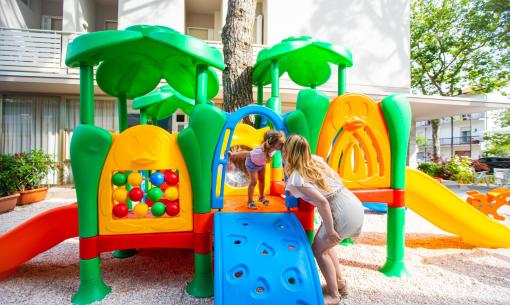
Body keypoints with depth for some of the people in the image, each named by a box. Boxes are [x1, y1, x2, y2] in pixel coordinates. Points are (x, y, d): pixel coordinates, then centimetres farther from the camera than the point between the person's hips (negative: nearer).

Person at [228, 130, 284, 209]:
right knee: (253, 182, 0)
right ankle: (250, 201, 21)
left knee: (262, 180, 19)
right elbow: (245, 153, -38)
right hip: (252, 164, -6)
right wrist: (232, 154, -30)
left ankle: (261, 197, 42)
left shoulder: (274, 148, -34)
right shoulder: (260, 152, -50)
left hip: (262, 164, 6)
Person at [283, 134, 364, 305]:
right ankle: (340, 283, 37)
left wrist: (330, 230, -15)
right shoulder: (317, 160, 4)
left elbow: (322, 202, -25)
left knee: (319, 250, 12)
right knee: (324, 244, 23)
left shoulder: (296, 177, -18)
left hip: (343, 214, -8)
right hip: (354, 204, 8)